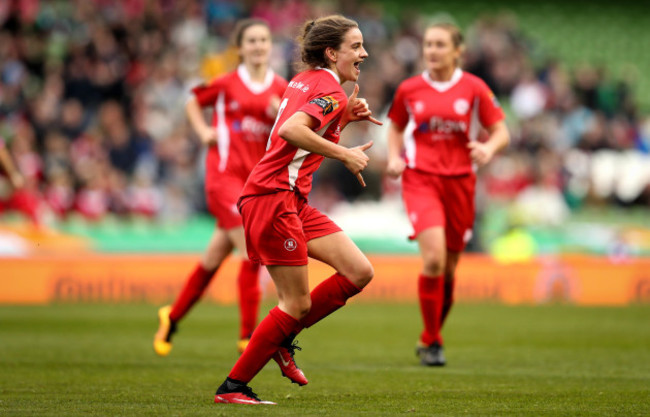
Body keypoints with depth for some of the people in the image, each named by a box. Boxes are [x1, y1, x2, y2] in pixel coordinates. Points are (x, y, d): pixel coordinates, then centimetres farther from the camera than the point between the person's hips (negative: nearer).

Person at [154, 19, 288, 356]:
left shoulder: (280, 89, 7)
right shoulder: (226, 84, 0)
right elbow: (193, 103, 17)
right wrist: (203, 131, 1)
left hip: (259, 181, 4)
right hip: (225, 174, -4)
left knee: (214, 258, 12)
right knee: (253, 253, -16)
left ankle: (173, 316, 31)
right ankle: (247, 335, -11)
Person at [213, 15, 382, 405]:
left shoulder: (306, 81, 17)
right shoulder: (330, 90, -11)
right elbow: (291, 130, -28)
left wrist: (346, 116, 13)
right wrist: (345, 154, -22)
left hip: (293, 201, 10)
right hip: (273, 197, -10)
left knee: (360, 273, 4)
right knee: (298, 303, -6)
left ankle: (282, 340, 15)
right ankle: (233, 387, 3)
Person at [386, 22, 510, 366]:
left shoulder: (474, 88, 0)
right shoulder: (409, 89, 3)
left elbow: (501, 132, 4)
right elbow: (396, 127, 20)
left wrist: (489, 149, -18)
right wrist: (394, 157, 1)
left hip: (459, 182, 1)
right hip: (420, 180, -1)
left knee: (448, 268, 8)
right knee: (433, 259, -21)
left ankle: (428, 339, 29)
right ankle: (432, 342, -8)